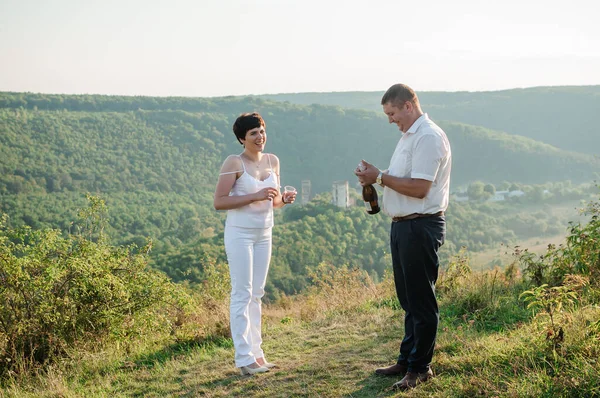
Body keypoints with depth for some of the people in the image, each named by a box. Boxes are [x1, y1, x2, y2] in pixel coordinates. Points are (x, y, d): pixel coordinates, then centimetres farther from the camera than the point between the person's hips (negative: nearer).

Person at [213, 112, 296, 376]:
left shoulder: (272, 161, 8)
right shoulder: (234, 163, -11)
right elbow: (219, 202, -16)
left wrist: (283, 200, -5)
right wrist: (255, 196, -22)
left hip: (264, 233, 6)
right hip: (240, 233, -6)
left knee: (256, 294, 10)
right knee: (242, 294, -5)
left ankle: (256, 352, 17)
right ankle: (244, 358, -1)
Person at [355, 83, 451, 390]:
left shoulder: (428, 137, -15)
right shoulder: (409, 136, 17)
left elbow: (419, 188, -23)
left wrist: (380, 177, -15)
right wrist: (376, 179, 5)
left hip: (421, 227, -10)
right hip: (403, 225, 10)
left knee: (421, 301, -2)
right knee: (408, 299, 16)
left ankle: (420, 368, 6)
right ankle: (407, 360, 26)